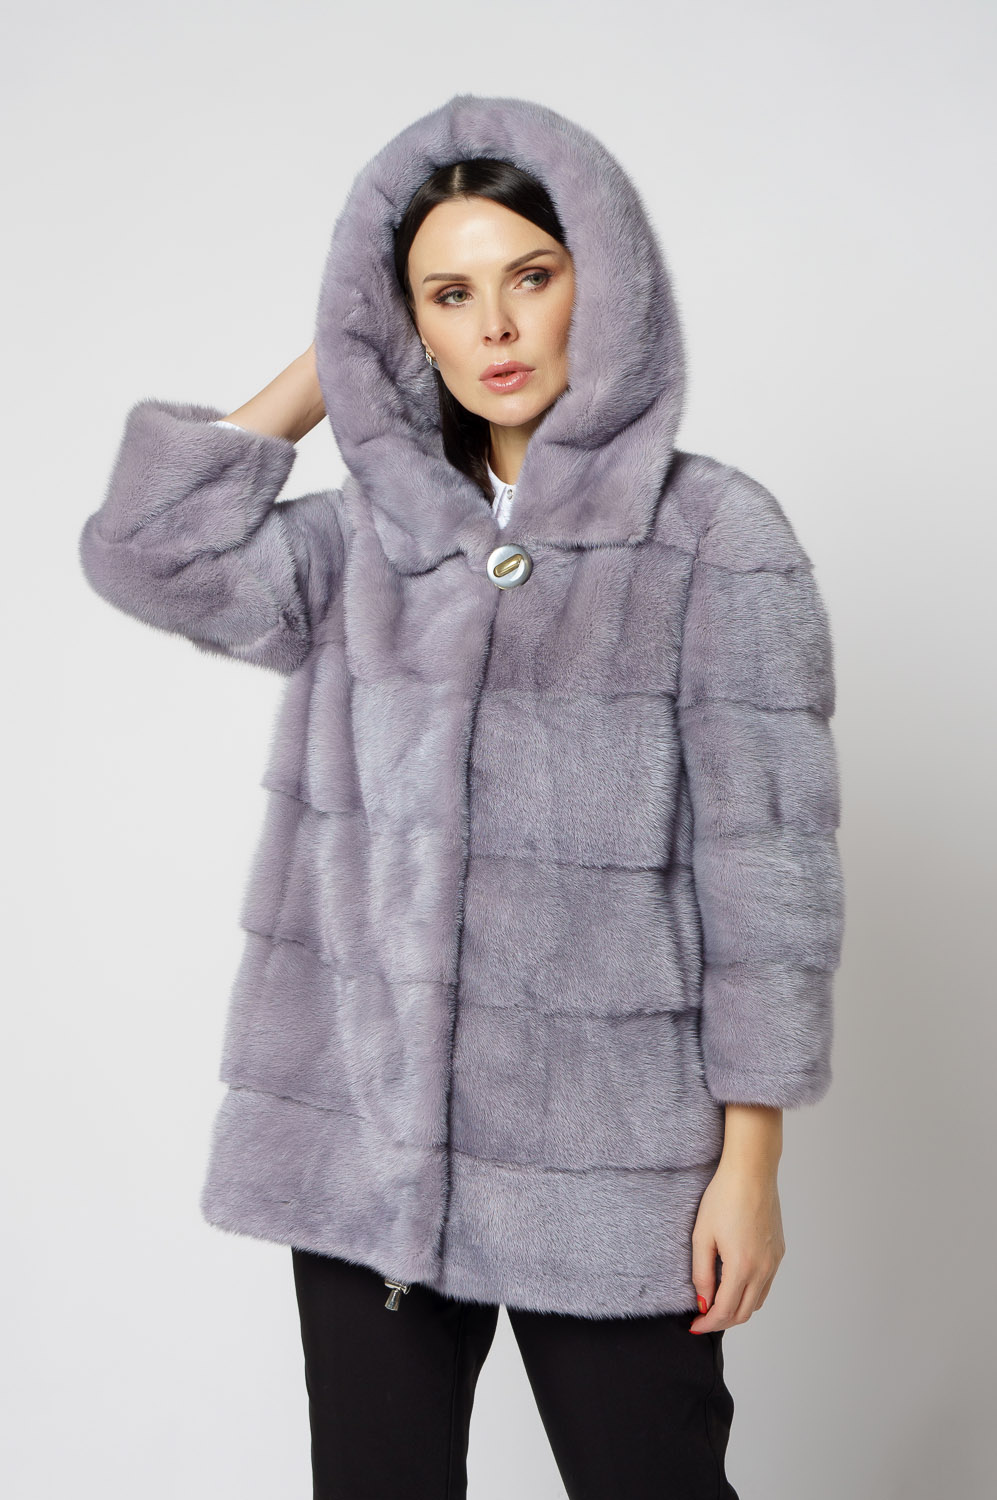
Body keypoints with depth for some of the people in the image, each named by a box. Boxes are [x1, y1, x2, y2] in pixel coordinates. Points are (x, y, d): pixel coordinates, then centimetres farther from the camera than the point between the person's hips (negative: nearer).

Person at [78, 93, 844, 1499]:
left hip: (610, 1161, -3)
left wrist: (751, 1162, -8)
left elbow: (766, 864, -7)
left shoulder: (715, 535, -5)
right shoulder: (371, 535, 7)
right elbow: (151, 551, -6)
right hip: (363, 1138, 4)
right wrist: (325, 363, 2)